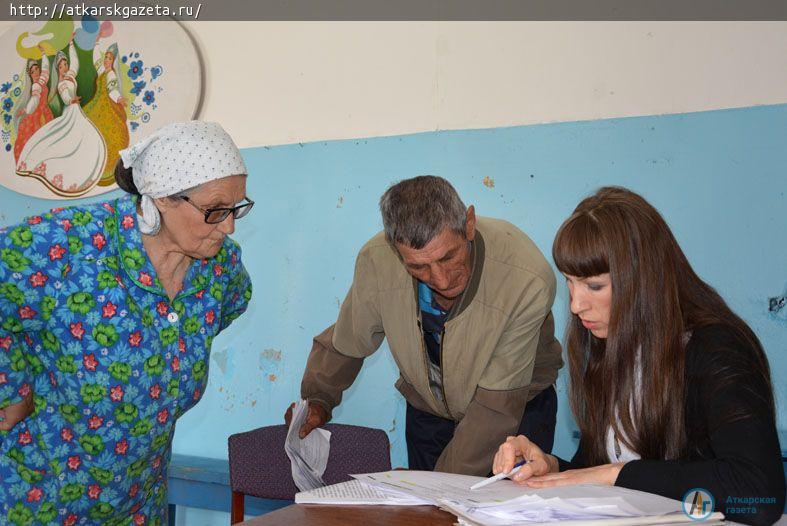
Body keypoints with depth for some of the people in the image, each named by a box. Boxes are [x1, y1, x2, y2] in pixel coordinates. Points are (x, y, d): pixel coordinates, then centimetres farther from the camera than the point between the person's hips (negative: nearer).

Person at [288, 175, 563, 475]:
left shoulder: (528, 282, -33)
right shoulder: (376, 261, -23)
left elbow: (497, 406, -26)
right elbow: (346, 343, -2)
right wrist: (317, 400, -13)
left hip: (521, 409, -1)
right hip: (427, 411, 2)